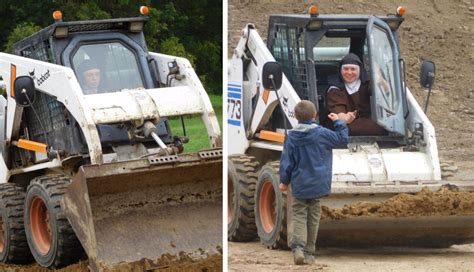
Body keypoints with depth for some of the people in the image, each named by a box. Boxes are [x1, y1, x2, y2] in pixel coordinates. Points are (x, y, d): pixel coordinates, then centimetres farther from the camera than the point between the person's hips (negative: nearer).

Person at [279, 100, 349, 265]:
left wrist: (284, 181, 9)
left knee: (299, 216, 4)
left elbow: (287, 161, -3)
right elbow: (343, 140, 4)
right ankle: (309, 252, 15)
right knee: (313, 217, 11)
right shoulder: (322, 134, -8)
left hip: (299, 185, 0)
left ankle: (298, 247, -18)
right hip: (318, 184, 0)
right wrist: (339, 122, 17)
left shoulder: (292, 137, -6)